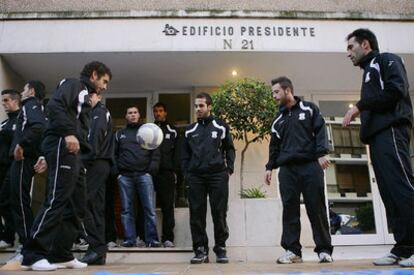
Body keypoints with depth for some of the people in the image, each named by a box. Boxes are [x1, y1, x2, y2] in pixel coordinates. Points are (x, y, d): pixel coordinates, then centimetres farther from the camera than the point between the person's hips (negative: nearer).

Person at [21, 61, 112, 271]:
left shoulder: (85, 96, 29)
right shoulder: (74, 84, 3)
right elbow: (54, 106, -17)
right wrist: (68, 133, -26)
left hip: (73, 153, 10)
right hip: (63, 147, -10)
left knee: (76, 205, 6)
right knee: (57, 200, -12)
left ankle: (60, 255, 11)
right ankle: (33, 255, -6)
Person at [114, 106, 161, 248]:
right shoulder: (119, 134, 19)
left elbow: (155, 153, 6)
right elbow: (114, 154, 14)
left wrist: (152, 169, -6)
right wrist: (117, 171, 1)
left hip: (144, 174, -2)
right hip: (125, 176, 2)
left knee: (150, 208, -5)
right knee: (126, 209, 3)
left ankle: (152, 239, 0)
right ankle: (129, 239, 9)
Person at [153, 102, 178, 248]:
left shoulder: (172, 130, 13)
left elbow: (177, 152, 8)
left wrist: (175, 170, -2)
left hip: (167, 173, -1)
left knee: (168, 206, -3)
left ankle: (168, 238, 0)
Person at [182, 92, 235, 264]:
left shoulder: (221, 127, 8)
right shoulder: (190, 130, 15)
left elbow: (230, 149, 9)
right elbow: (185, 154, 15)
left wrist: (229, 169, -2)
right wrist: (186, 173, 4)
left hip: (217, 175, -2)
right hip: (195, 177, 3)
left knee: (219, 214, 1)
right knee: (196, 215, 2)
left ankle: (221, 249, 12)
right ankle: (200, 250, 11)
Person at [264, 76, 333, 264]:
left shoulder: (309, 109, 10)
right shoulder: (278, 120, 21)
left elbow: (320, 131, 1)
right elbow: (274, 146, 20)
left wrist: (321, 153, -13)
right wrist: (270, 167, 10)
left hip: (310, 165, -3)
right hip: (287, 169, 4)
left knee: (317, 208, -3)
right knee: (290, 210, -1)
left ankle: (324, 250, 5)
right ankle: (292, 250, 3)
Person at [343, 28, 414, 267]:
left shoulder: (387, 60, 7)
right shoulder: (369, 72, 30)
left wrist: (359, 106, -9)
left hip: (390, 131, -9)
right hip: (378, 135, 9)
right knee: (389, 192, 2)